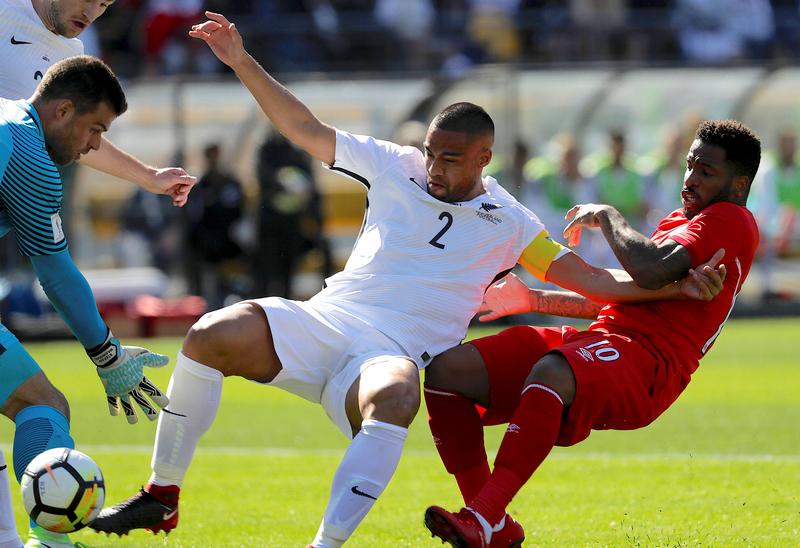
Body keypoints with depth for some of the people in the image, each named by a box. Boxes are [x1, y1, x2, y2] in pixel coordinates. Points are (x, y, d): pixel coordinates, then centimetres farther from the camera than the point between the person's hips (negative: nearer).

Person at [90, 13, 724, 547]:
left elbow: (591, 280, 9)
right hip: (324, 321, 3)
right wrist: (242, 62, 10)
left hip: (394, 353, -2)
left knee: (393, 398, -42)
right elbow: (305, 129, 16)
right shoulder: (394, 167, 13)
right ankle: (161, 497, -12)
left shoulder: (507, 223, 9)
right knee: (210, 335, -25)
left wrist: (667, 285, -5)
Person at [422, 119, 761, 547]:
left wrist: (606, 216, -4)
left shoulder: (731, 221, -3)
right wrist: (532, 300, 33)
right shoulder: (678, 221, 29)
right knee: (447, 369, -8)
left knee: (550, 373, -42)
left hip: (644, 366, -10)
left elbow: (652, 272, -20)